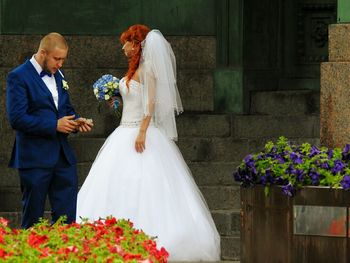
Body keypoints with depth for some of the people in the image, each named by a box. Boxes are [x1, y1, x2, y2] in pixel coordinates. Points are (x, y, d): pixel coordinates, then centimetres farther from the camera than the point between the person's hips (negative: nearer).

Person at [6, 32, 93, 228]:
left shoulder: (58, 76, 14)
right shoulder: (19, 77, -10)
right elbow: (17, 119, -18)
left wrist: (76, 121, 3)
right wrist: (54, 125, -19)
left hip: (63, 156, 7)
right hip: (35, 159, -7)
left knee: (68, 216, 4)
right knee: (33, 218, 2)